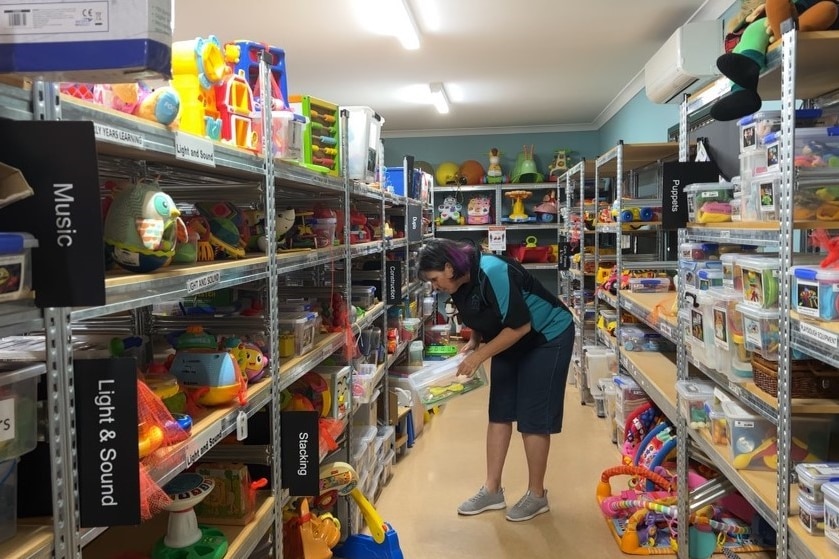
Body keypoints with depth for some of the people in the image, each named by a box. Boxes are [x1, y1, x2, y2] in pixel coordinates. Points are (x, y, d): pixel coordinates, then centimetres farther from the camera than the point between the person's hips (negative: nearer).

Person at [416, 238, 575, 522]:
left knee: (533, 418, -4)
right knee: (499, 413, 8)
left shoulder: (493, 273, -31)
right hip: (511, 342, 8)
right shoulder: (460, 284, -5)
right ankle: (492, 490, 17)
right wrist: (473, 343, -6)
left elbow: (520, 326, -30)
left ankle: (537, 495, 12)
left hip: (548, 337, -8)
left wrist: (479, 355, -26)